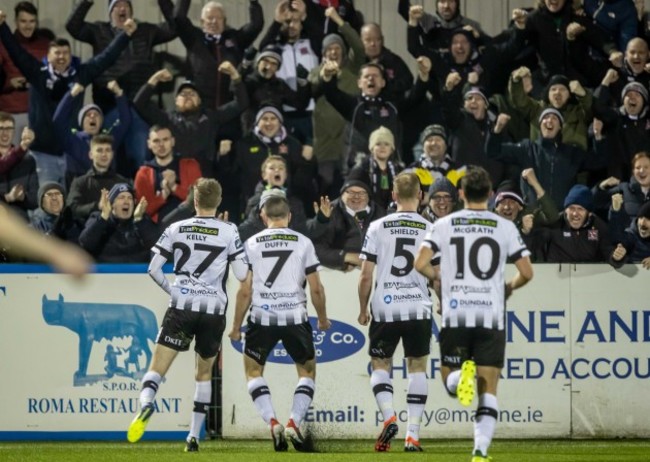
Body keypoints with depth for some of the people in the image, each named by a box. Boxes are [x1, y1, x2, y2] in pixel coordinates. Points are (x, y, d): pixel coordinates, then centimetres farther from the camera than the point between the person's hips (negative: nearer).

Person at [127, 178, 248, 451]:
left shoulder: (176, 229, 4)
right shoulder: (229, 232, 0)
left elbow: (153, 268, 3)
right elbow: (242, 275, -3)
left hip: (181, 306, -1)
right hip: (214, 309, 1)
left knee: (157, 368, -5)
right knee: (204, 373, 18)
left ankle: (146, 404, -38)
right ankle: (194, 436, 15)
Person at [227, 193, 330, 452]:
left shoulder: (252, 244, 2)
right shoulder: (303, 242, 3)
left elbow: (245, 290, 1)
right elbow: (316, 288, 3)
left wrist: (236, 326, 11)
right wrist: (323, 318, 19)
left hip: (262, 317, 0)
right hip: (295, 317, 0)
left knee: (253, 371, 15)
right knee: (307, 372, 16)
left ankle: (272, 422, -4)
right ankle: (294, 424, -2)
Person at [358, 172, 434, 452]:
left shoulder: (378, 227, -1)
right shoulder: (430, 230, -1)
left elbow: (366, 275, -1)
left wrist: (363, 309, 12)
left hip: (385, 308, 0)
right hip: (418, 308, 0)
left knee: (380, 365, 13)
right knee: (417, 367, 10)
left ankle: (389, 416, -11)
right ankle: (413, 434, 4)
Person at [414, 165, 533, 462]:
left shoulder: (444, 225, 3)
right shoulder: (505, 227, 3)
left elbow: (420, 264, -6)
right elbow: (527, 272, 2)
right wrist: (510, 287, 24)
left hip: (455, 314, 0)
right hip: (491, 315, 0)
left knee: (450, 381, 15)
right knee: (488, 391, 3)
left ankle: (461, 375, -21)